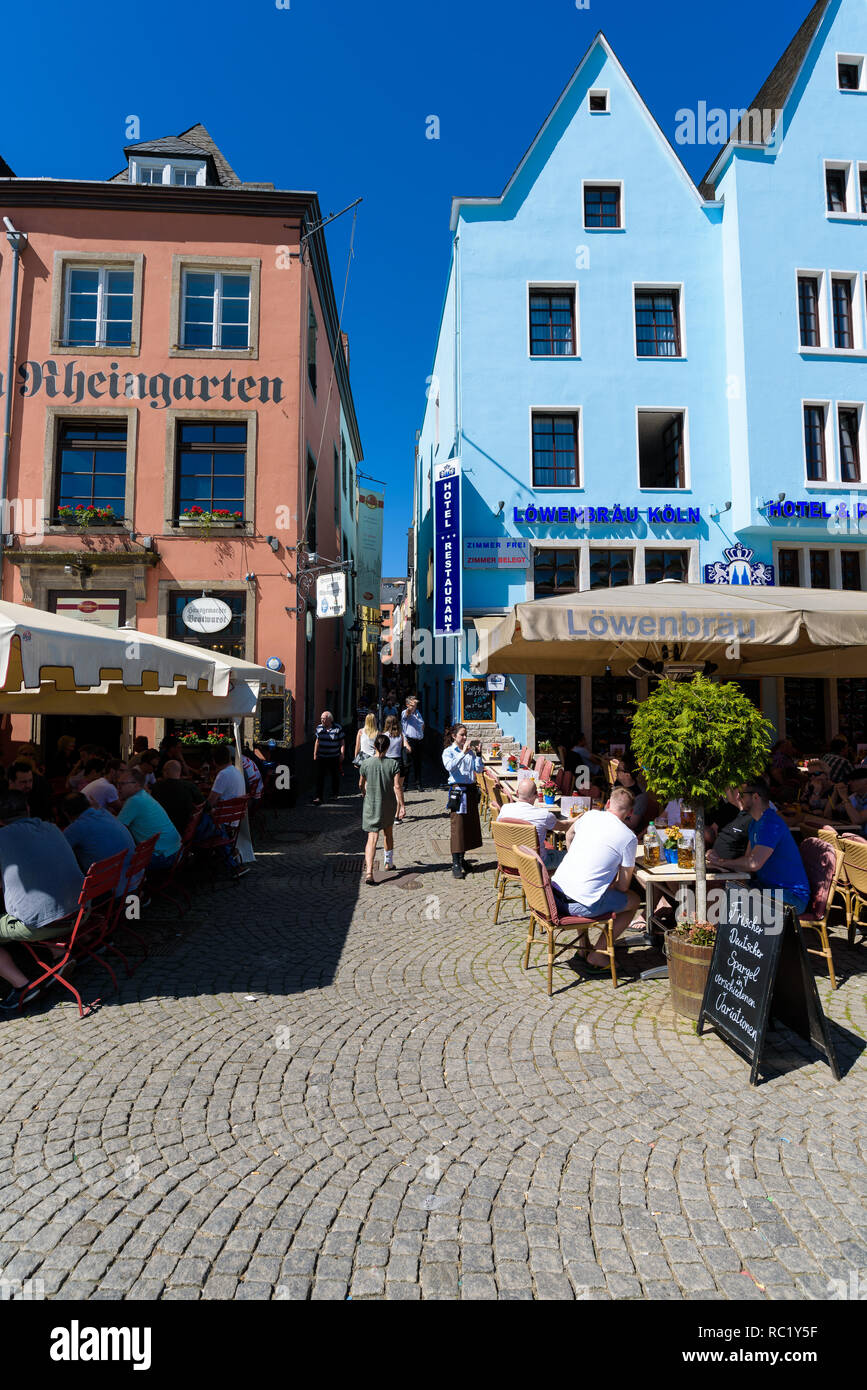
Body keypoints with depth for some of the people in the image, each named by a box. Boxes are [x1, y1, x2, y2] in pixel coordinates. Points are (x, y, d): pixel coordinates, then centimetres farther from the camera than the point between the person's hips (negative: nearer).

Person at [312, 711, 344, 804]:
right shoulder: (319, 728, 3)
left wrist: (342, 754, -7)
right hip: (321, 757, 2)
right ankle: (318, 796, 1)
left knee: (335, 776, 10)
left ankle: (335, 794, 28)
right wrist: (315, 754, 12)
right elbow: (317, 741, 13)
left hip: (334, 758, -2)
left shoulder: (337, 728, -6)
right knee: (319, 777, -3)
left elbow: (342, 742, -1)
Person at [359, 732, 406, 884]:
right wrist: (401, 805, -8)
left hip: (371, 805, 0)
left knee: (372, 838, -3)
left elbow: (361, 785, 7)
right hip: (389, 805, 1)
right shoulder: (393, 763, -11)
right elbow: (397, 786, -13)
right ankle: (389, 862, 40)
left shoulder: (366, 763, -7)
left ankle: (369, 871, -18)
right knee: (388, 833, 24)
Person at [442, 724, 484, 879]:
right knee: (457, 826, -7)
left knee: (470, 824, 10)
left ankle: (461, 858, 24)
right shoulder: (448, 751, -3)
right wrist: (463, 752, -26)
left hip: (471, 789, 6)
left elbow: (479, 769, 7)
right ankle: (455, 864, -3)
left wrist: (478, 753, -4)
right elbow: (449, 766, -23)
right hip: (457, 790, -6)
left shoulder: (470, 751, 12)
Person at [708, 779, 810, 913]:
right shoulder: (754, 822, 14)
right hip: (767, 886, 9)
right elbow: (748, 858, 11)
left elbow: (754, 863, -30)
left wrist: (722, 861, -18)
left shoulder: (771, 823, -21)